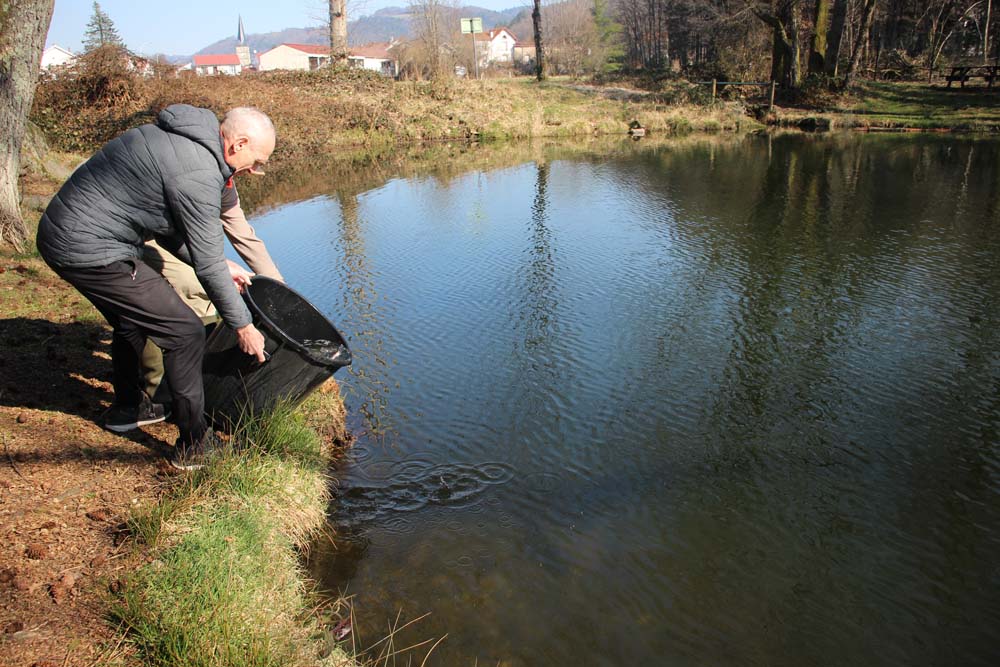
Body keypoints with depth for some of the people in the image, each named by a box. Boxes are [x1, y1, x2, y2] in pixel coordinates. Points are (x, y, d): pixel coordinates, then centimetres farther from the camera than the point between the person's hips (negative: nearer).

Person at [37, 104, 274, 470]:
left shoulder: (178, 137, 10)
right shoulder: (198, 173, -21)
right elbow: (207, 262, -16)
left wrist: (218, 267, 18)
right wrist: (242, 325, -5)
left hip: (59, 232, 11)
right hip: (91, 252, -11)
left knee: (132, 317, 30)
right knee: (185, 332, -5)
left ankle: (129, 405, 51)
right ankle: (194, 445, 6)